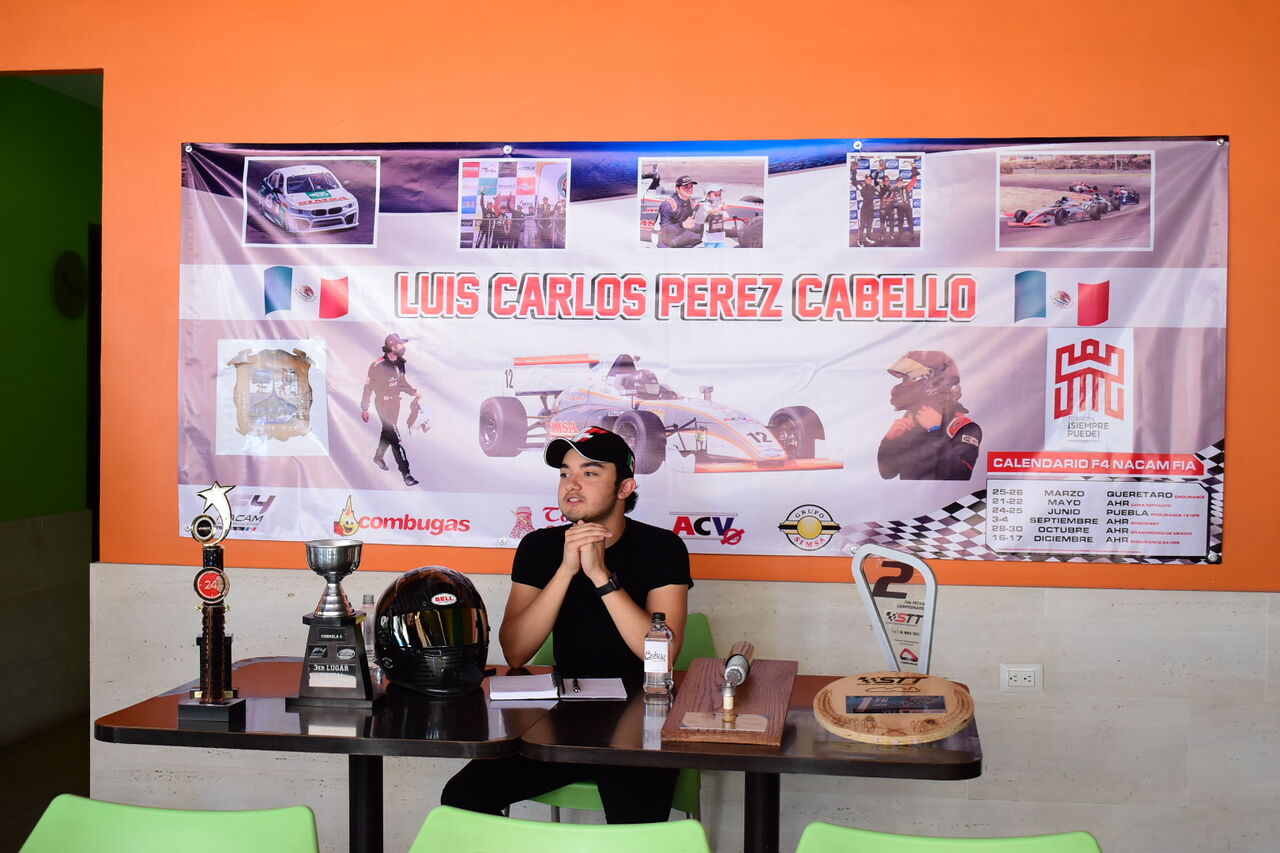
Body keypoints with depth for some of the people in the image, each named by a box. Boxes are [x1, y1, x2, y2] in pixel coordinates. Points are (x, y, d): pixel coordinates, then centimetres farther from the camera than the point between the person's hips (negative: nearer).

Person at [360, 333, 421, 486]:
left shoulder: (399, 363, -1)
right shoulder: (377, 366, -22)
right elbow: (368, 387, -13)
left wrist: (414, 392, -5)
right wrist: (364, 409, -7)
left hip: (395, 404, 8)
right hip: (384, 406, -7)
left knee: (387, 432, 23)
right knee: (395, 438, -11)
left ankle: (378, 457, 48)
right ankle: (405, 473, -11)